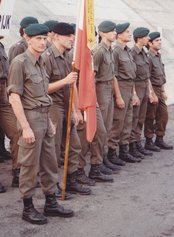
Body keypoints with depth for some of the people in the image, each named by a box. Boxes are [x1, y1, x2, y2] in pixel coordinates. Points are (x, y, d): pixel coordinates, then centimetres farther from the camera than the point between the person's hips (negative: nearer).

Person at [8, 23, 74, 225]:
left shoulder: (40, 62, 12)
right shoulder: (19, 62, -13)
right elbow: (14, 97, -17)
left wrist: (48, 120, 16)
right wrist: (25, 127, -20)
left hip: (44, 117, 8)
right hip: (30, 118, -8)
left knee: (50, 163, 13)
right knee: (30, 166, 1)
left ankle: (51, 203, 25)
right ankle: (28, 208, 15)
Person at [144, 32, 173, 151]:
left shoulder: (158, 56, 14)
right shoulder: (148, 57, -14)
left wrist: (163, 91, 18)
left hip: (159, 90, 9)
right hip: (152, 89, -9)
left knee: (163, 115, 11)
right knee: (150, 117, 0)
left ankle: (159, 140, 22)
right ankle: (149, 142, 10)